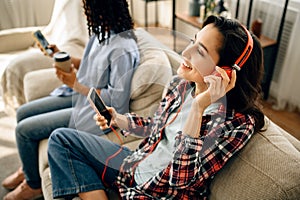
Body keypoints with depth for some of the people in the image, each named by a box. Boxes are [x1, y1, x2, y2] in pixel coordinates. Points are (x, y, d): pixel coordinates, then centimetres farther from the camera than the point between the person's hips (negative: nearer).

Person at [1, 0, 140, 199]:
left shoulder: (123, 50, -28)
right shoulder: (102, 32, -1)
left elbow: (117, 100, -25)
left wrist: (76, 84, -21)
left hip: (94, 112, -9)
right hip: (80, 95, 9)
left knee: (24, 129, -7)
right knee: (23, 112, 13)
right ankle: (28, 168, 38)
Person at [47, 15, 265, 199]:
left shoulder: (239, 123, -24)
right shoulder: (181, 84, -5)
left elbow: (181, 180, -29)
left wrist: (198, 107, -34)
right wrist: (118, 119, -5)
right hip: (137, 165, 7)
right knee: (62, 138, 5)